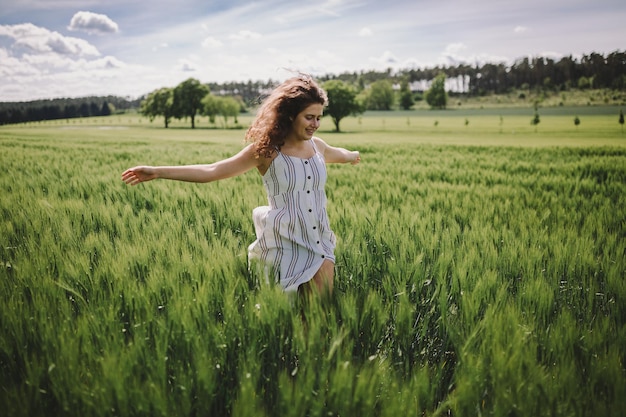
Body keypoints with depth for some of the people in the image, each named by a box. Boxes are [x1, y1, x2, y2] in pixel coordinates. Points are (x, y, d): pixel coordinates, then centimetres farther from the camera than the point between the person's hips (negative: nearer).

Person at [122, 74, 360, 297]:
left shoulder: (317, 146, 7)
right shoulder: (266, 150, -8)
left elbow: (338, 154, 33)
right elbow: (211, 172, -12)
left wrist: (351, 156, 55)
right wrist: (157, 172, -19)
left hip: (320, 243, 5)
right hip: (285, 245, -4)